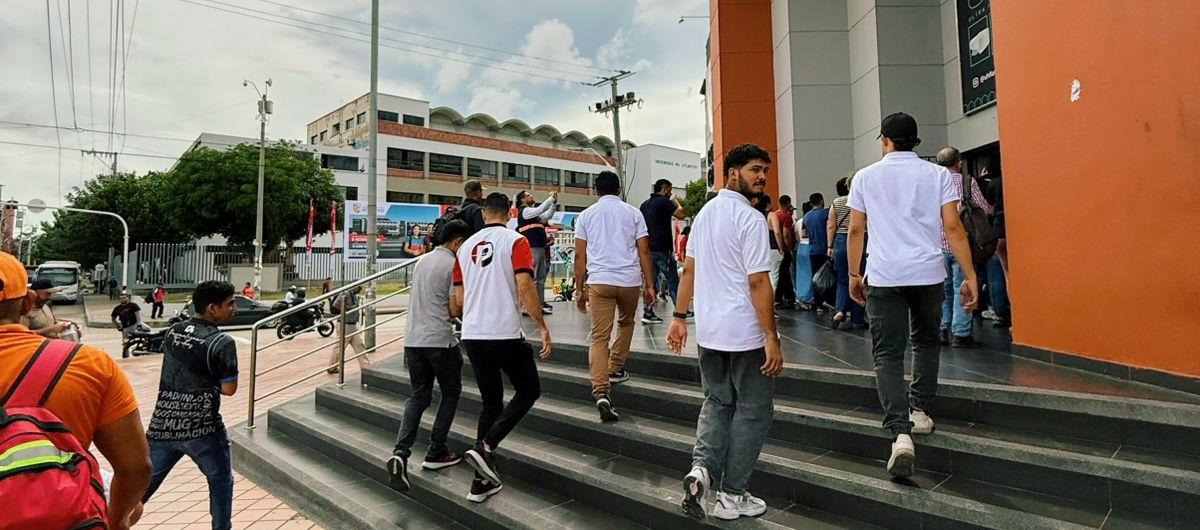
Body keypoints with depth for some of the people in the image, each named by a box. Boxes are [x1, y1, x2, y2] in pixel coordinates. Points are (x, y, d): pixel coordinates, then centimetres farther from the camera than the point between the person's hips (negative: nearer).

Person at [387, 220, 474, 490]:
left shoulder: (422, 261, 15)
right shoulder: (454, 265, -11)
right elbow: (455, 310, -13)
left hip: (413, 339, 7)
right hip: (440, 341, -7)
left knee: (419, 396, 13)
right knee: (451, 394, 12)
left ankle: (401, 452, -2)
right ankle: (436, 453, 15)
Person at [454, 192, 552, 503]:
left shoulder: (466, 246, 12)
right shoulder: (515, 241, -4)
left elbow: (459, 297, 15)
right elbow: (524, 286, -14)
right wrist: (542, 326, -7)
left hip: (472, 334, 6)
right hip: (505, 333, -6)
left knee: (490, 403, 16)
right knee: (528, 390, 13)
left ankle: (482, 482, 18)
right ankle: (485, 447, -3)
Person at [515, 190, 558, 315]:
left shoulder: (534, 213, 22)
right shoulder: (524, 211, -3)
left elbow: (547, 216, 26)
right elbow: (540, 210, -16)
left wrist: (554, 202, 17)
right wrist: (551, 198, -7)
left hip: (541, 248, 9)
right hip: (532, 248, -9)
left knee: (541, 278, 10)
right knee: (531, 278, -11)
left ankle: (540, 304, 15)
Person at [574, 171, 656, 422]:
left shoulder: (586, 215, 10)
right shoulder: (633, 213, 7)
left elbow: (580, 255, 6)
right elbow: (644, 251, 2)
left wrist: (580, 289, 12)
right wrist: (649, 285, 6)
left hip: (598, 281, 0)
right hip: (630, 281, 0)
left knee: (599, 337, -2)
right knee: (626, 322, 28)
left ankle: (601, 391, -16)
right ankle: (615, 369, 34)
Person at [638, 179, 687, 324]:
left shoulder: (645, 204, 15)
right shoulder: (664, 202, -10)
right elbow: (681, 214, -19)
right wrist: (676, 201, -1)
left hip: (649, 248, 8)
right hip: (663, 249, -7)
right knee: (672, 279, 0)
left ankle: (648, 313, 5)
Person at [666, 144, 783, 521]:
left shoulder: (705, 212, 10)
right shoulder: (751, 218, -15)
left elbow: (689, 269, 12)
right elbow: (758, 282, -19)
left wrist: (679, 316, 16)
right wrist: (772, 338, -15)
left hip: (709, 331, 7)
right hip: (746, 334, -7)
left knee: (716, 403, 19)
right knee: (752, 411, 8)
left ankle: (701, 468, -1)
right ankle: (731, 496, 15)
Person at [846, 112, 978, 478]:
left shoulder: (866, 177, 4)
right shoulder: (938, 175, 5)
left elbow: (856, 229, 4)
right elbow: (953, 227, -1)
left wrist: (854, 274, 12)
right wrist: (969, 276, 2)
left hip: (884, 275, -1)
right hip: (928, 273, 2)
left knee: (887, 355, -1)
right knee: (926, 343, 24)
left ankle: (901, 432, -13)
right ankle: (919, 411, 28)